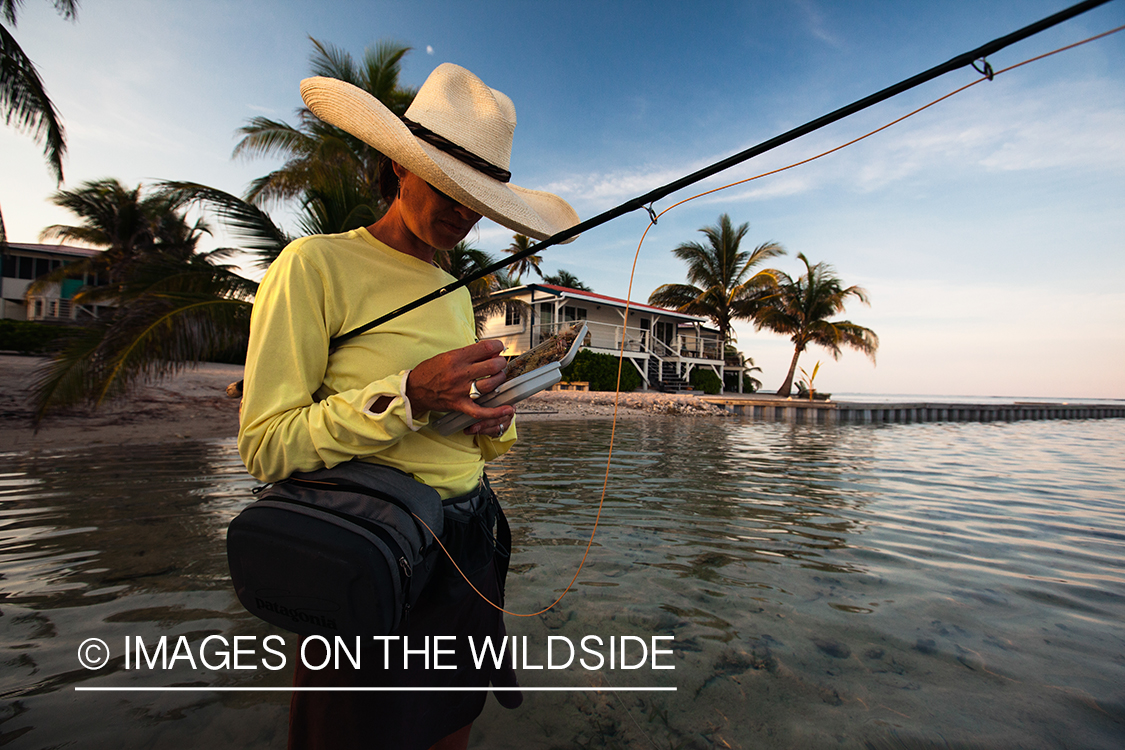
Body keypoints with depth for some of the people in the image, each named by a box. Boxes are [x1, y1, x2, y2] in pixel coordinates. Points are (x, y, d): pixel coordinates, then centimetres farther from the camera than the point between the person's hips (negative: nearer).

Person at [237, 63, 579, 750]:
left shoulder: (457, 293, 12)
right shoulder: (316, 264, -9)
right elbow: (265, 447, -12)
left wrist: (496, 422, -5)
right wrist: (407, 396, -24)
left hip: (470, 542, 7)